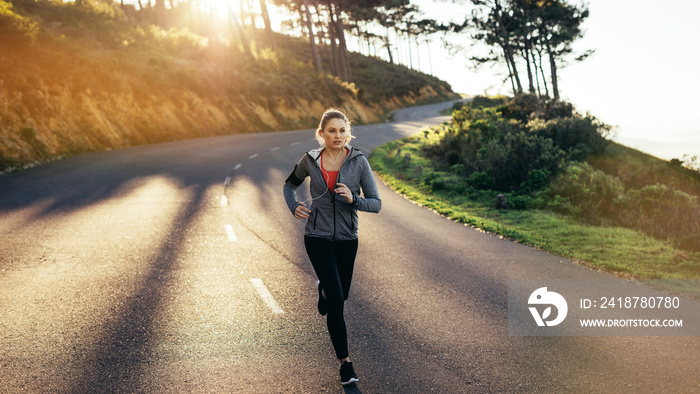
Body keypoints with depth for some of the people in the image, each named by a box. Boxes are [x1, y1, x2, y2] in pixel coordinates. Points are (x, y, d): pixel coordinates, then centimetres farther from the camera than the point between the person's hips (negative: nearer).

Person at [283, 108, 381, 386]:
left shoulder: (359, 162, -6)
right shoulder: (310, 160, -3)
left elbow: (376, 203, -5)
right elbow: (290, 184, 16)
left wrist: (353, 199, -24)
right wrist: (294, 206, -3)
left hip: (347, 238, 2)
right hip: (317, 237, -2)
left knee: (341, 295, 19)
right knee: (336, 300, -11)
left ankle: (323, 289, 57)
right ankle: (345, 362, 0)